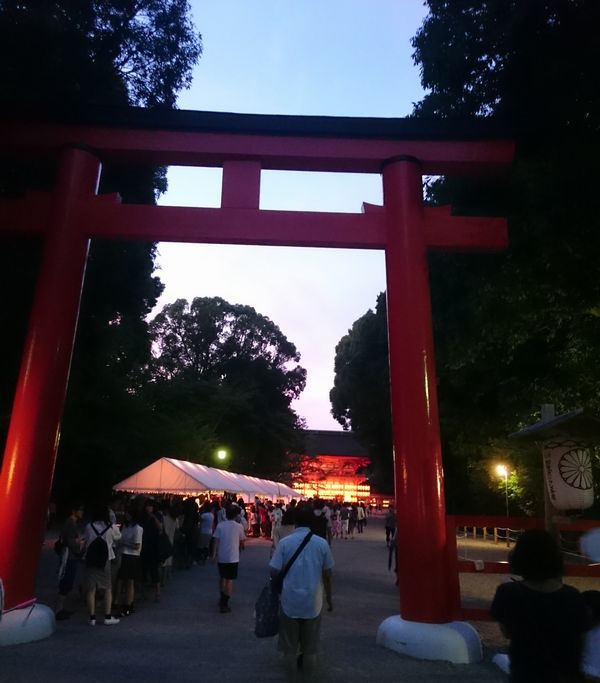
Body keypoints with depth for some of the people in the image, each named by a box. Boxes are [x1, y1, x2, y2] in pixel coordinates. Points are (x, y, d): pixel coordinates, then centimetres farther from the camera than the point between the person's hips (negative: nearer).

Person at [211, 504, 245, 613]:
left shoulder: (220, 525, -5)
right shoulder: (239, 526, -7)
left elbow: (216, 542, -6)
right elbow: (241, 542, 5)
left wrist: (214, 554, 2)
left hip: (221, 557, 2)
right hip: (233, 557, -2)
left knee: (222, 577, 22)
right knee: (229, 580, 4)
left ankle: (223, 598, 33)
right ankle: (224, 604, 2)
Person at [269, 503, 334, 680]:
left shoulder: (284, 542, -13)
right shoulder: (322, 543, -9)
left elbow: (274, 572, -9)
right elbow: (327, 574, -1)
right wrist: (329, 597, 13)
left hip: (290, 599, -1)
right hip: (313, 601, 1)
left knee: (290, 638, 20)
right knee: (310, 640, 21)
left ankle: (291, 669, 35)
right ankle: (308, 670, 36)